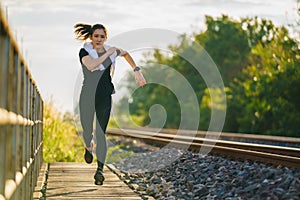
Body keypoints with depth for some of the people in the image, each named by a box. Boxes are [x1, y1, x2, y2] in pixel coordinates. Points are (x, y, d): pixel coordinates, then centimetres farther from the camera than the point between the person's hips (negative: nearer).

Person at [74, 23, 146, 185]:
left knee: (101, 134, -7)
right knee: (87, 130, 11)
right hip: (87, 97, -1)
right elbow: (91, 65, -29)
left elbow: (126, 54, 26)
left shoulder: (111, 51, 4)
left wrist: (137, 71, 18)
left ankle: (100, 169, -8)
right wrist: (108, 54, -21)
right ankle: (88, 148, 48)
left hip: (105, 98, 1)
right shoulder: (85, 51, -8)